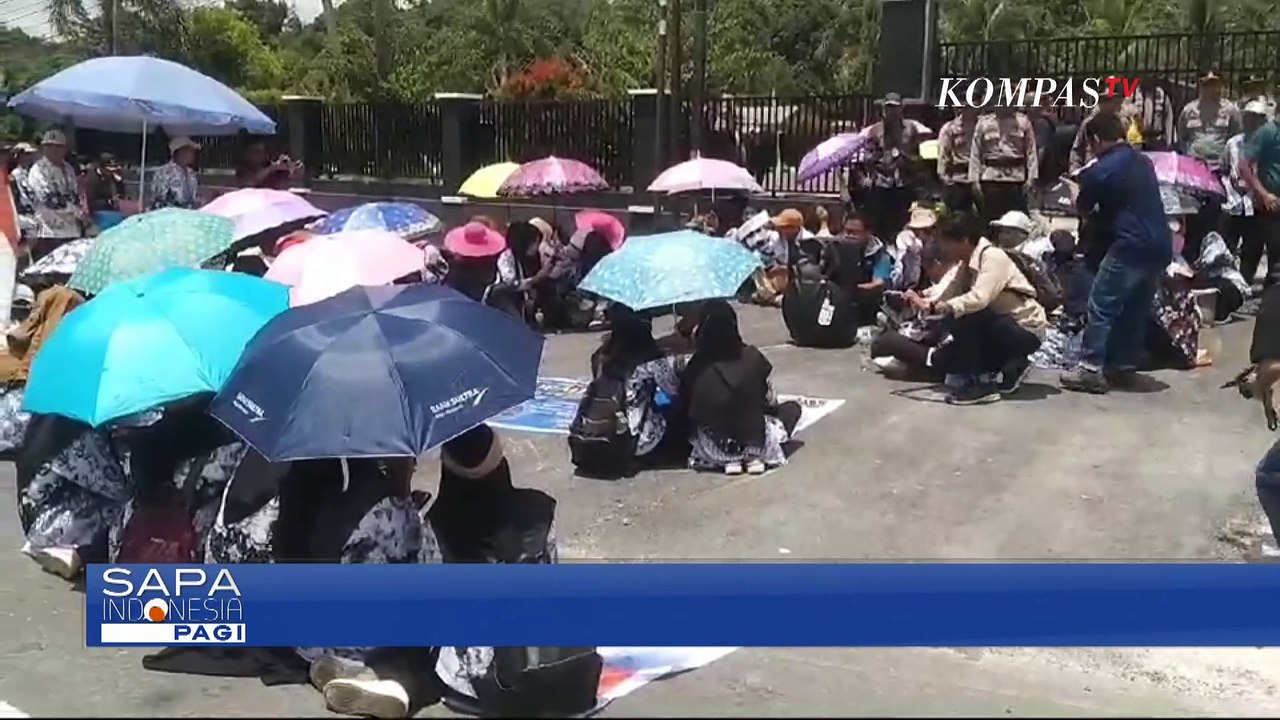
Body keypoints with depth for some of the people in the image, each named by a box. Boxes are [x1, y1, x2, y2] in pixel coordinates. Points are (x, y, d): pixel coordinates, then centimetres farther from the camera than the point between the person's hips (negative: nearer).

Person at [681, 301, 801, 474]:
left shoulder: (695, 368, -12)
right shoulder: (752, 357, -11)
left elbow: (687, 412, 0)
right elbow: (771, 402, 3)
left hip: (714, 450, 1)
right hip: (756, 443, -1)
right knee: (792, 408, 25)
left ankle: (729, 460, 9)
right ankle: (754, 456, 5)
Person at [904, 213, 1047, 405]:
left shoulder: (992, 257, -20)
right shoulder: (969, 263, 5)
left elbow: (980, 299, -35)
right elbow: (950, 295, -3)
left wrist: (935, 308, -41)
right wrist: (925, 303, -21)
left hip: (1025, 331, -9)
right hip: (1002, 329, 9)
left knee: (960, 317, -28)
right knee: (940, 359, 2)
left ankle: (981, 382, -17)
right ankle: (1010, 367, 9)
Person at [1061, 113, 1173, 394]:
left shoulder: (1099, 171, -7)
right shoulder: (1144, 162, 15)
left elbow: (1082, 210, 8)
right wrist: (1104, 210, 28)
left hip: (1130, 246, -8)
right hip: (1160, 245, 8)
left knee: (1101, 306, -4)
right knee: (1137, 308, 15)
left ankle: (1091, 369, -7)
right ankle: (1124, 365, 19)